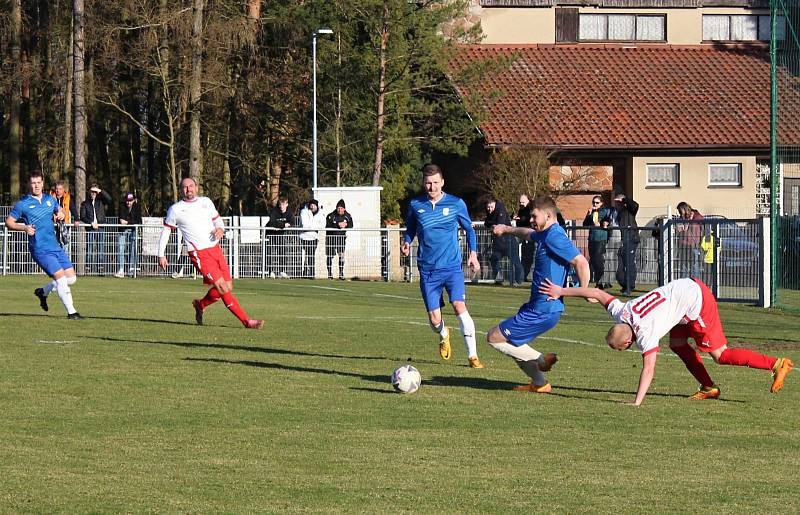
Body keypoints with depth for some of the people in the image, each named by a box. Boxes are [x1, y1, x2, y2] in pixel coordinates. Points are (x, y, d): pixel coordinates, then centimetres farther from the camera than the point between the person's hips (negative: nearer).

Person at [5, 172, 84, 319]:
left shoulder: (50, 200, 10)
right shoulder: (23, 203, -4)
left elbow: (59, 210, 28)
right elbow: (8, 222, 1)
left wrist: (61, 214, 4)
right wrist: (24, 228, -15)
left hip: (55, 246, 6)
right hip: (40, 250, -6)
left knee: (71, 278, 4)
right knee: (61, 278, -15)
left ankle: (43, 292, 25)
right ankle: (71, 312, -6)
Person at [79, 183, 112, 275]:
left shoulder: (101, 201, 11)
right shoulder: (85, 203, 9)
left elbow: (109, 199, -8)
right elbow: (82, 217, 2)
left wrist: (100, 191, -11)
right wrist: (91, 223, -11)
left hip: (100, 228, 1)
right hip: (90, 229, -1)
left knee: (101, 250, -3)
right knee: (89, 249, -4)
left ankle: (101, 269, -3)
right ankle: (88, 270, -4)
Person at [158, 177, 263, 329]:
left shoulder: (206, 202, 12)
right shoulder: (175, 209, 1)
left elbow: (217, 220, 21)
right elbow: (165, 231, 10)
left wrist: (220, 229, -3)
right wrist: (161, 255, 8)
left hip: (215, 249, 6)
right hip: (199, 254, -6)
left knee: (228, 287, 3)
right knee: (223, 288, -13)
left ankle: (200, 304, 29)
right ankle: (247, 321, -10)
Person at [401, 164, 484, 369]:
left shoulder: (456, 204, 0)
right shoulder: (415, 205, 3)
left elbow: (469, 229, 12)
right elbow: (410, 229, 18)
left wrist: (473, 254, 2)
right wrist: (407, 242, -3)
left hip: (452, 266, -2)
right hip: (428, 270, 2)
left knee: (459, 306, -22)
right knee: (434, 320, -1)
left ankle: (473, 355, -15)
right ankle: (444, 335, 37)